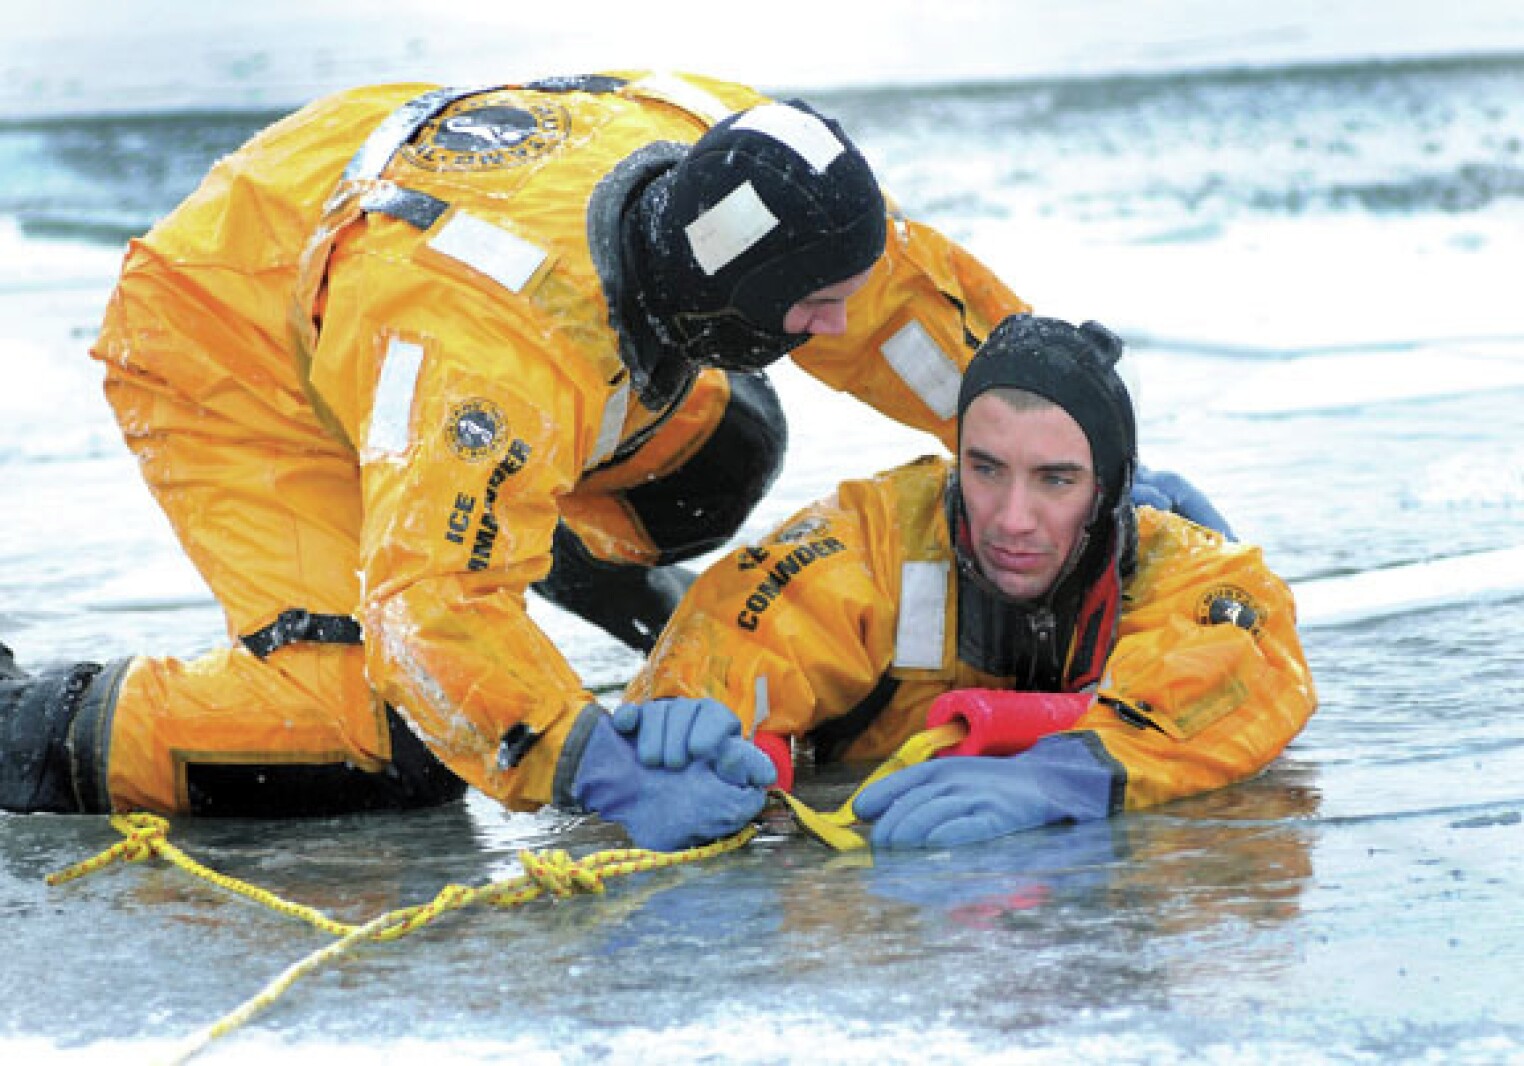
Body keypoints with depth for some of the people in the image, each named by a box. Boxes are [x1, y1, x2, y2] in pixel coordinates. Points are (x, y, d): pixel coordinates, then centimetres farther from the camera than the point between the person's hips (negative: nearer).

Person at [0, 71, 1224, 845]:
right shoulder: (498, 340, -43)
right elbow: (434, 611, -44)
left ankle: (586, 561, 32)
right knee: (391, 740, -21)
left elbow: (907, 288, -5)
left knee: (712, 445, 1)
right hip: (225, 359, -8)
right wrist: (605, 775, -49)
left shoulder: (724, 155, -22)